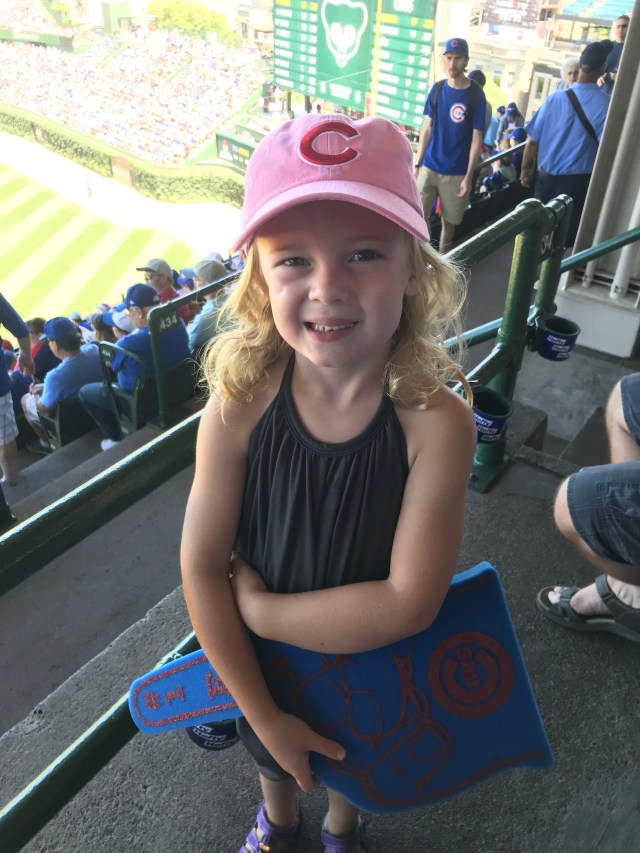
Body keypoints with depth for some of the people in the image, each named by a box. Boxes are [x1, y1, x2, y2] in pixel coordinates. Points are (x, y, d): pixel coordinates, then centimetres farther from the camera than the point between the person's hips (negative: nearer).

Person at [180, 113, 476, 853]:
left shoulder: (436, 421, -31)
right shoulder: (239, 407, -28)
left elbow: (408, 604, -29)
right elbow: (201, 571, -21)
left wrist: (256, 605, -24)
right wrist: (262, 713, -16)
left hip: (373, 664, 0)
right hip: (264, 657, 1)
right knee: (273, 757, 33)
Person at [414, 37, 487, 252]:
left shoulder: (476, 94, -7)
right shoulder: (437, 88, 3)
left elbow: (476, 139, -7)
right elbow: (427, 128, 7)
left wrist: (468, 176, -11)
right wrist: (417, 164, 3)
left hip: (456, 173, -2)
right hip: (429, 167, 3)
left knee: (449, 221, 8)